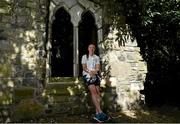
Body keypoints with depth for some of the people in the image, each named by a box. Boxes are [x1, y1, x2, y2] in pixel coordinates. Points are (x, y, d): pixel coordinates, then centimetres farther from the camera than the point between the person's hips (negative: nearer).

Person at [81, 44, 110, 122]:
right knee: (93, 91, -23)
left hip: (95, 75, 3)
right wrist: (90, 72, -16)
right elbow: (84, 67, 1)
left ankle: (97, 114, -18)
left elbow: (98, 68, 7)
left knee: (98, 92, -15)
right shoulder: (84, 57, 12)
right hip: (87, 75, -3)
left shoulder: (97, 57, 19)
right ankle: (100, 112, -29)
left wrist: (93, 72, -14)